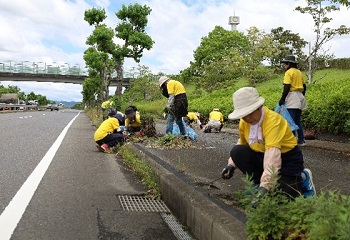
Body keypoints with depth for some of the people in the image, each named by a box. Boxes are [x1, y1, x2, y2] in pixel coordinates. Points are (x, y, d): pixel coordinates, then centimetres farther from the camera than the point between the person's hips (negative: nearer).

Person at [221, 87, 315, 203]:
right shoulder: (244, 122, -8)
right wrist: (231, 164, -9)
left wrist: (265, 187, -51)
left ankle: (302, 179, 10)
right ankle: (258, 182, -1)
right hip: (262, 156, 6)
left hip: (287, 158, -5)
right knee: (237, 151, -19)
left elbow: (273, 153, -41)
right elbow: (242, 144, 9)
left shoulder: (273, 120, -30)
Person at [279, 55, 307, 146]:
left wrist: (282, 99, -15)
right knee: (298, 120, 13)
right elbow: (304, 86, 18)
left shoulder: (289, 72, -8)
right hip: (300, 97, 9)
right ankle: (301, 140, 14)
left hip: (292, 96, -9)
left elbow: (287, 87, -16)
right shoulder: (299, 72, 17)